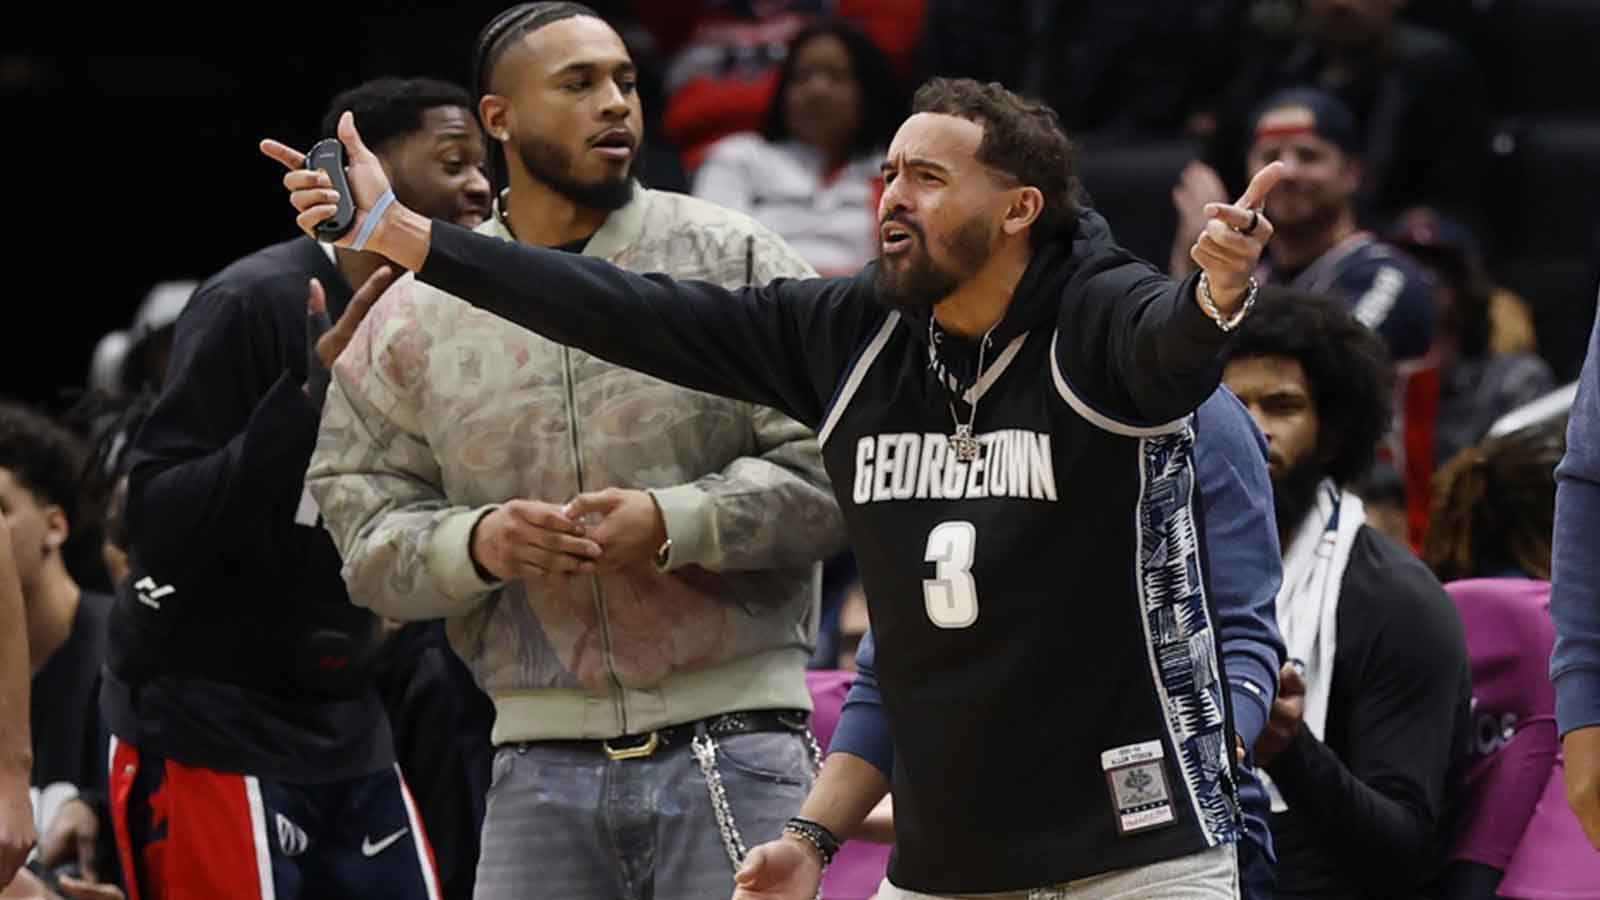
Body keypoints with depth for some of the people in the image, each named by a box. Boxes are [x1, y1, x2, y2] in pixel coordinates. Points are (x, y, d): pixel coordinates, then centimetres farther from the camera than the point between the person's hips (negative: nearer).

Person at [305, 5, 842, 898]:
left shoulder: (734, 261, 3)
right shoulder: (413, 318, 9)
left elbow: (830, 467, -2)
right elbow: (367, 534, 8)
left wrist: (675, 524, -16)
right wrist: (478, 544, -13)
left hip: (735, 750, -2)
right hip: (543, 767, 2)